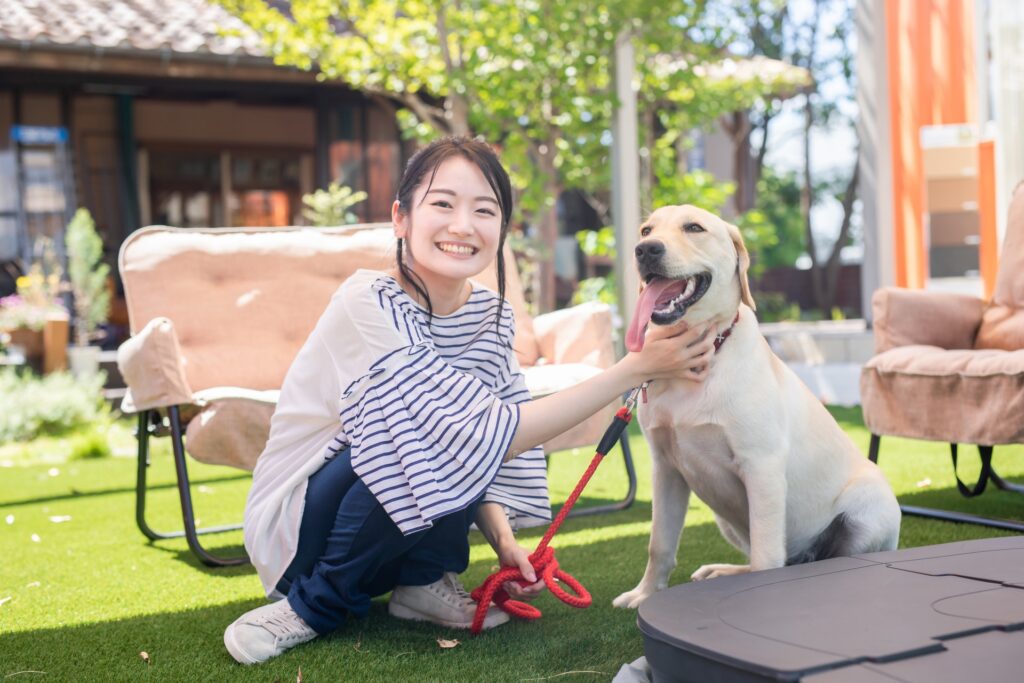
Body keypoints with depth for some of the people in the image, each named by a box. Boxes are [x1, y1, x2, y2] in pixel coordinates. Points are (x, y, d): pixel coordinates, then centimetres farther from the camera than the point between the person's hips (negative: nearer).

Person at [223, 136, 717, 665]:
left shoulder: (491, 315, -5)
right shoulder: (369, 304, -26)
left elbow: (477, 459, 3)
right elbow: (481, 437, -32)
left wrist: (503, 541, -16)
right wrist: (635, 369, -32)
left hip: (403, 532, 6)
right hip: (295, 526, -6)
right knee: (443, 427, -29)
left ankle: (422, 583, 1)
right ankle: (315, 605, -11)